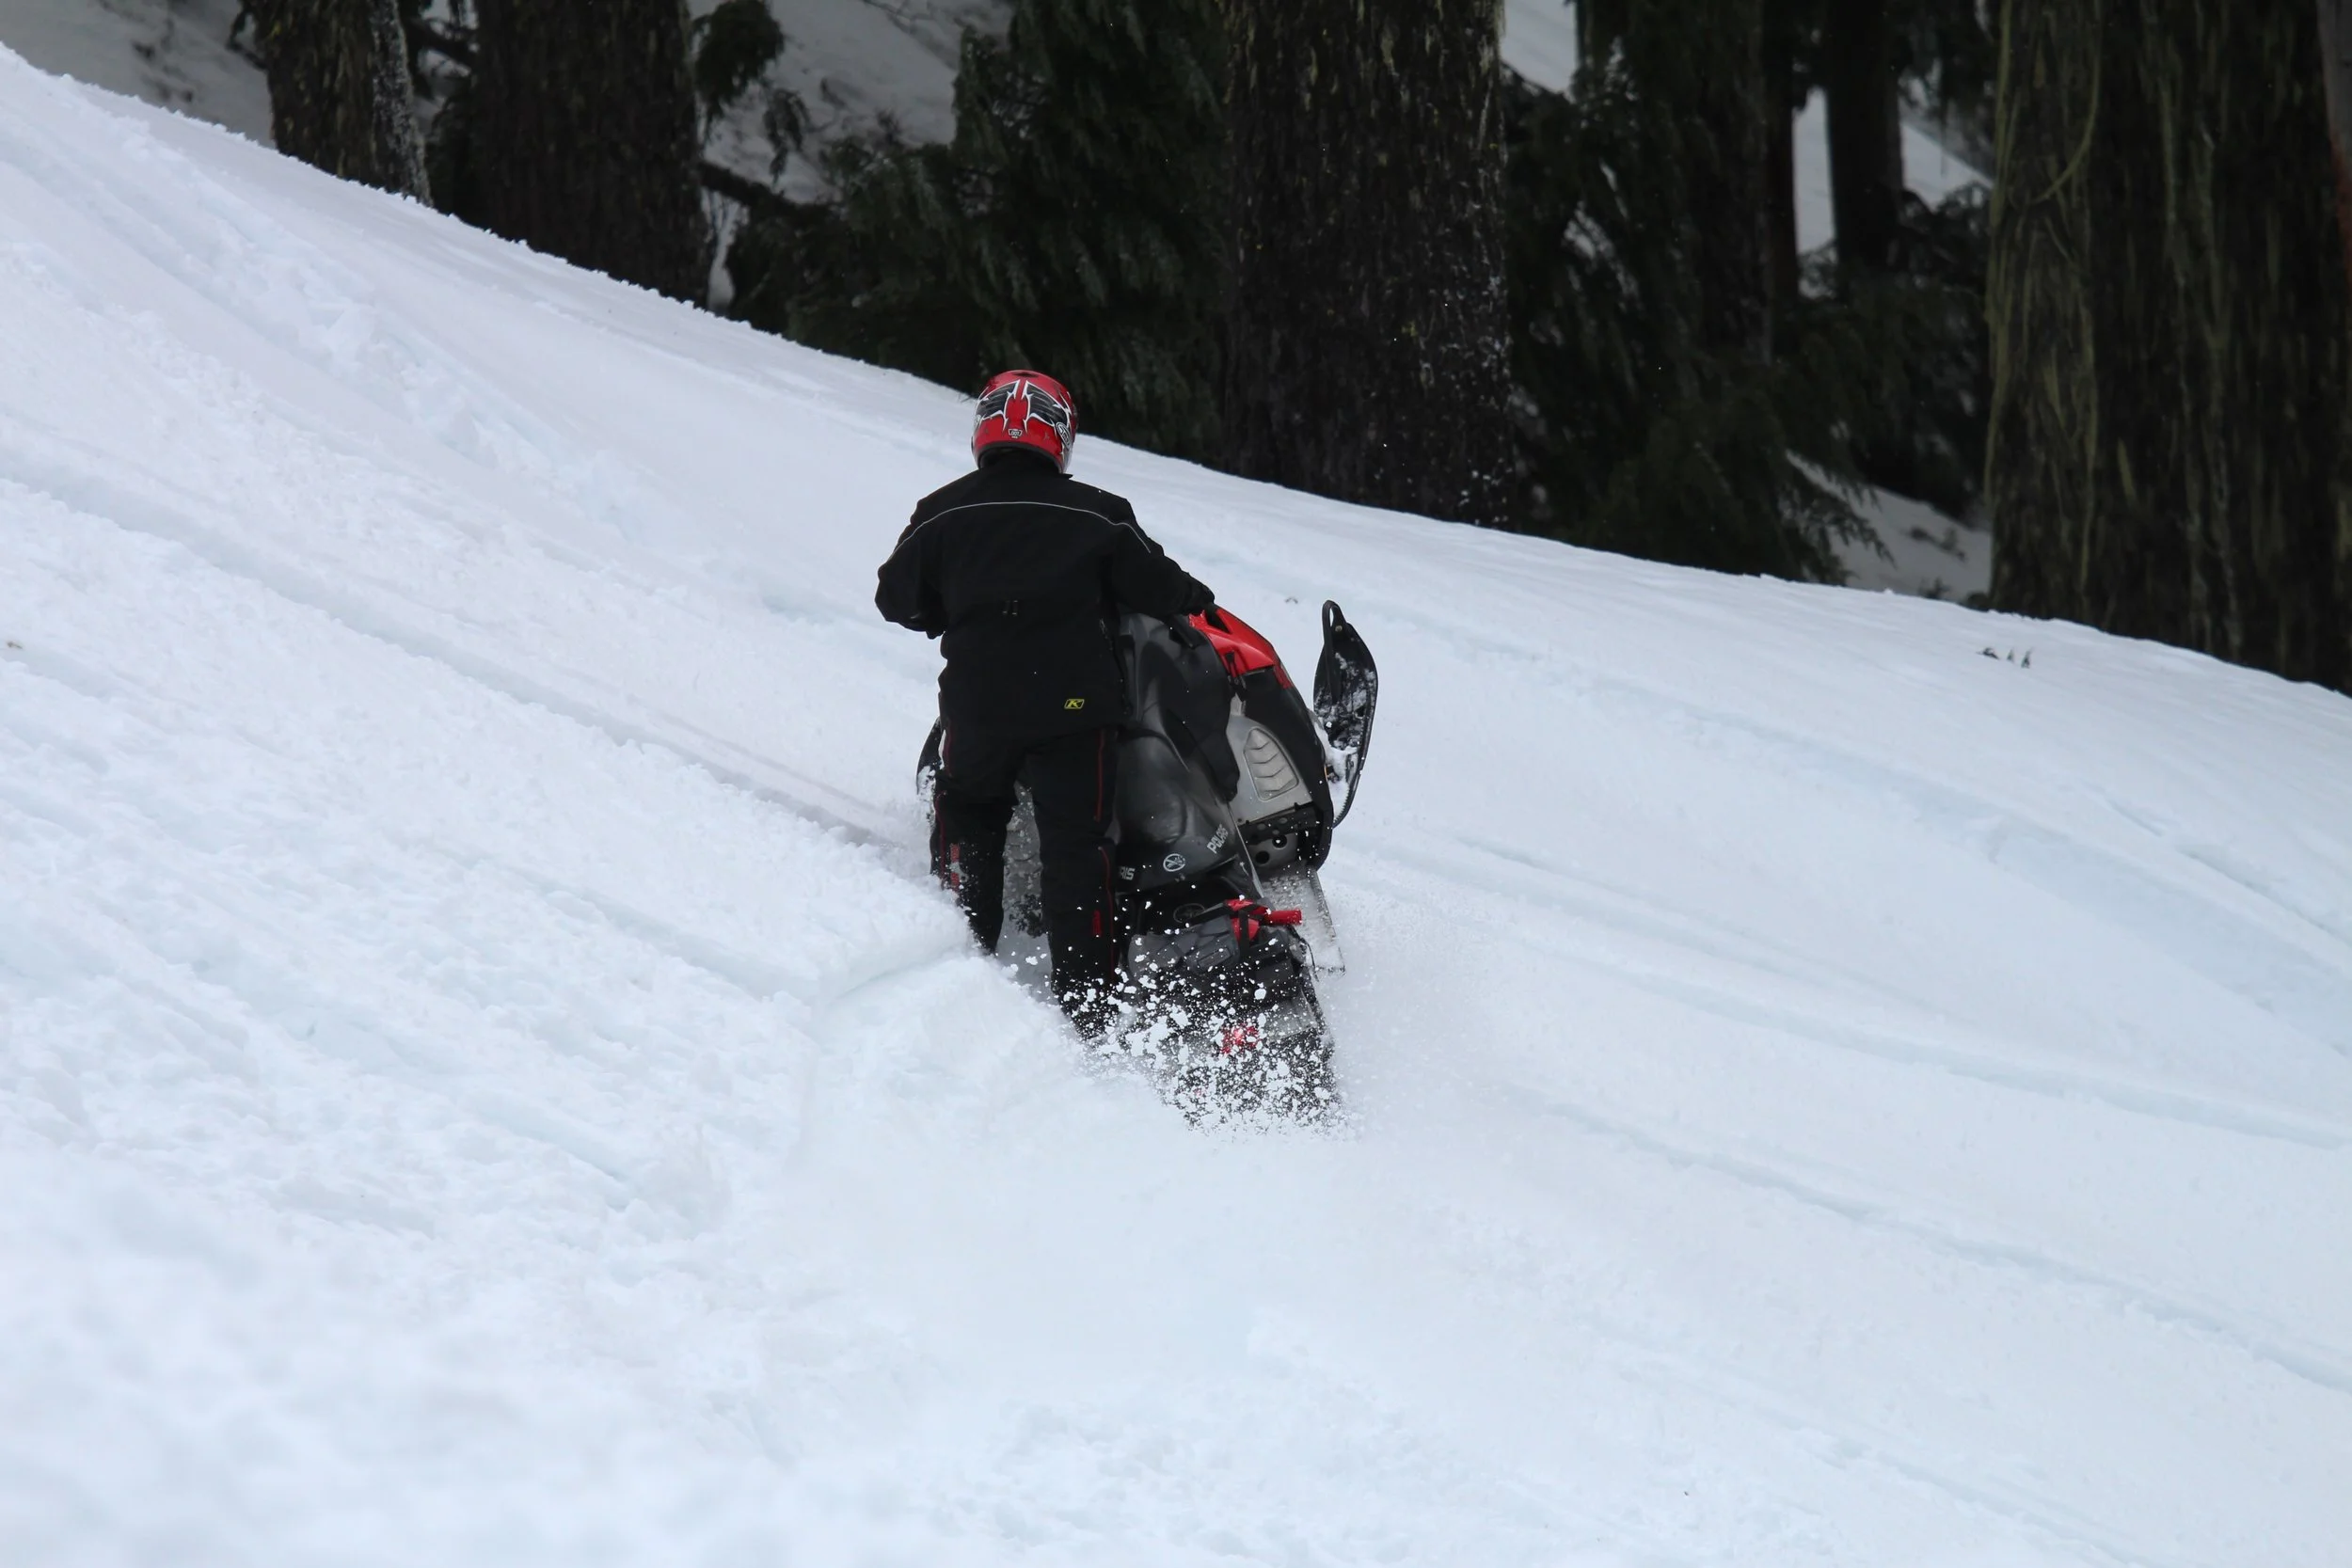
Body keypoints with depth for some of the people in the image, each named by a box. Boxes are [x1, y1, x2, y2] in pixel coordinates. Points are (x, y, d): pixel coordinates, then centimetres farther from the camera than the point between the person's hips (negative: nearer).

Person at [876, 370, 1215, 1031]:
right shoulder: (1096, 515, -2)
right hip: (1073, 704, -1)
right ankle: (1085, 1010, -4)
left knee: (968, 827, 23)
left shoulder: (943, 515, 2)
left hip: (978, 704, 1)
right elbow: (1154, 588, 3)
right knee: (1076, 851, 1)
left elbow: (896, 598, 9)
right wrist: (1195, 599, 25)